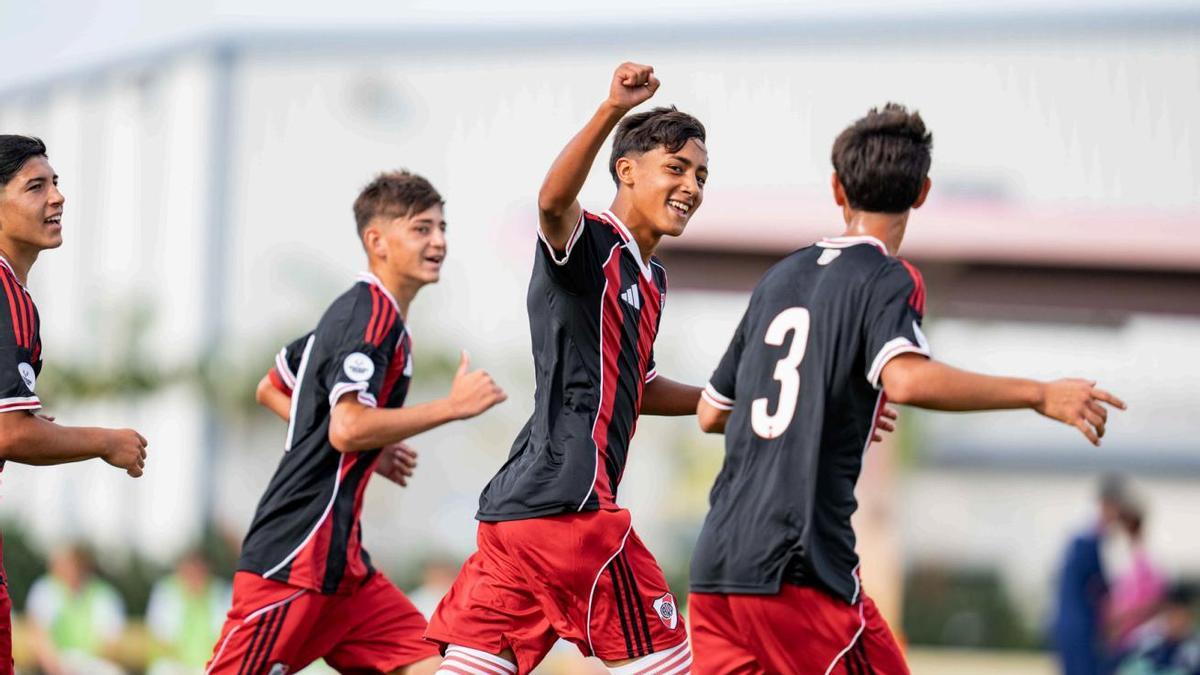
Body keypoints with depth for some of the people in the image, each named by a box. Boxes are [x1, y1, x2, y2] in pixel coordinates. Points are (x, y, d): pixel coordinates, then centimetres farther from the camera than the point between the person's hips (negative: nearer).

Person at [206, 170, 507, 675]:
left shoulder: (355, 311, 17)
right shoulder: (372, 316, -13)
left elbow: (270, 390, 28)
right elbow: (348, 427, -25)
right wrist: (454, 406, -19)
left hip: (339, 562, 10)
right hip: (293, 561, -10)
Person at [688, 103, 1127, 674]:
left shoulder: (780, 278, 18)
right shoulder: (888, 279, -3)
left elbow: (710, 414, 24)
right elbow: (905, 379, -24)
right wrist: (1039, 395, -20)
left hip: (715, 563, 7)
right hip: (795, 566, -7)